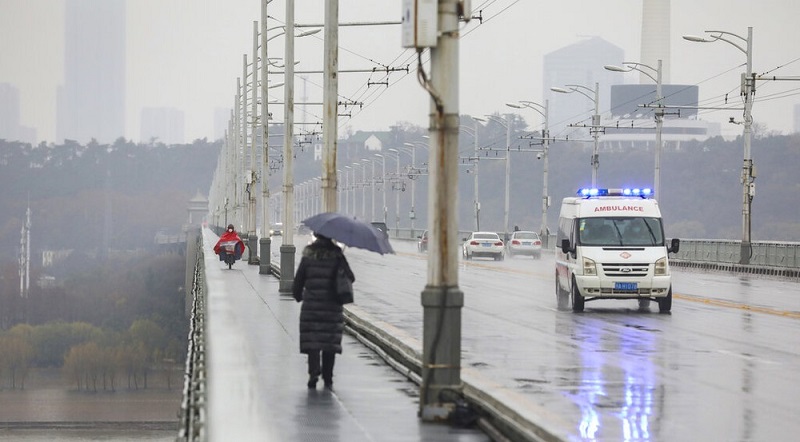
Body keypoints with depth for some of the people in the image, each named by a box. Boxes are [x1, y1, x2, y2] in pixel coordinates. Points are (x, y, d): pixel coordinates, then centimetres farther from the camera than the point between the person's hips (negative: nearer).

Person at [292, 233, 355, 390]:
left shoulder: (308, 256, -1)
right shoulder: (337, 255, -3)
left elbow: (298, 282, 1)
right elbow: (350, 278, -1)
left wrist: (298, 296, 20)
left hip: (311, 305, -1)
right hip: (333, 306, 1)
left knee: (312, 341, 1)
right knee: (330, 342, 8)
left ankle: (314, 371, -19)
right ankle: (328, 380, 9)